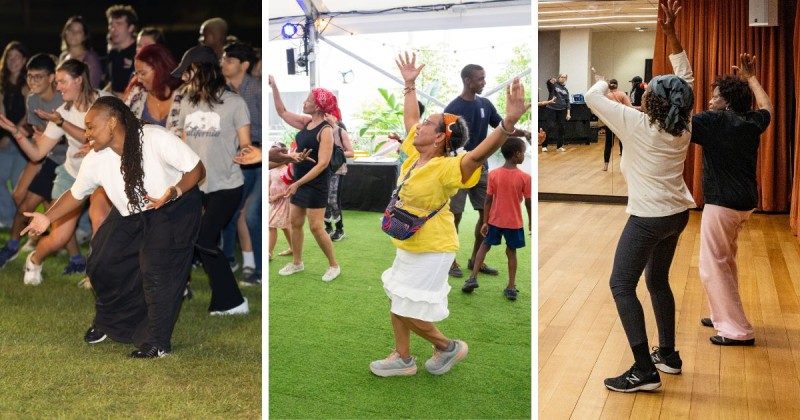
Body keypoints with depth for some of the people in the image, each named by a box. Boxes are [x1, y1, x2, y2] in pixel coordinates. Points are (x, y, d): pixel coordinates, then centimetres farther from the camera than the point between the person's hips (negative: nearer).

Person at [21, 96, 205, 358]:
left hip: (173, 210, -6)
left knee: (157, 271, -16)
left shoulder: (156, 139, -29)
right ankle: (106, 322, 33)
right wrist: (47, 218, -8)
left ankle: (158, 343, 0)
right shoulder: (95, 160, -12)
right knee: (103, 265, 4)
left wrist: (173, 192, -41)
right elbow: (76, 194, 4)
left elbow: (197, 169, -24)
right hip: (130, 216, 6)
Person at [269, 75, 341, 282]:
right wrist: (273, 87, 9)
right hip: (301, 181, 8)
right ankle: (297, 263, 28)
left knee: (316, 227, -5)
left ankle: (334, 266, 10)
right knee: (295, 222, 13)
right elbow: (282, 112, 18)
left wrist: (298, 183, -24)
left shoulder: (325, 130, -18)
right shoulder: (306, 122, 5)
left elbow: (322, 164, -23)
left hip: (316, 184, -8)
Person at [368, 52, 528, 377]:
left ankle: (449, 348, 22)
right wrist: (410, 85, 21)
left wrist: (509, 122, -56)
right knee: (397, 305, 18)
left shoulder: (445, 168, -24)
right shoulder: (415, 156, -1)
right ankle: (403, 359, 35)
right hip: (409, 248, 9)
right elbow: (410, 119, 16)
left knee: (409, 313, -2)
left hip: (432, 251, -9)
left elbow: (479, 155, -42)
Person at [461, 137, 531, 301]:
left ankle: (473, 278, 12)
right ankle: (511, 288, 13)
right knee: (511, 251, 12)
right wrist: (531, 221, 8)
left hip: (495, 220, 1)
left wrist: (485, 222, 2)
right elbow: (528, 203, -7)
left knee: (485, 245, 20)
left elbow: (488, 201, -6)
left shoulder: (493, 174, -9)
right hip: (514, 222, -1)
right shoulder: (525, 177, -13)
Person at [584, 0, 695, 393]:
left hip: (649, 218, -8)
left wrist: (603, 83, 10)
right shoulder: (683, 127, -2)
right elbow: (685, 78, 8)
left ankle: (644, 370, -7)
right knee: (658, 281, 20)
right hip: (677, 214, 8)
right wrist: (670, 32, 3)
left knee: (622, 285, -3)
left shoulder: (637, 125, -18)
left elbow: (592, 98, -13)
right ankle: (668, 355, 29)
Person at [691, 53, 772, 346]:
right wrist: (750, 77, 36)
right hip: (745, 201, 9)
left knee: (713, 265, -1)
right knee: (725, 261, 21)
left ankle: (738, 331, 1)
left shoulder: (715, 121, -14)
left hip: (723, 202, -8)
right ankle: (725, 316, 31)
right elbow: (767, 107, 30)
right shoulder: (751, 123, 7)